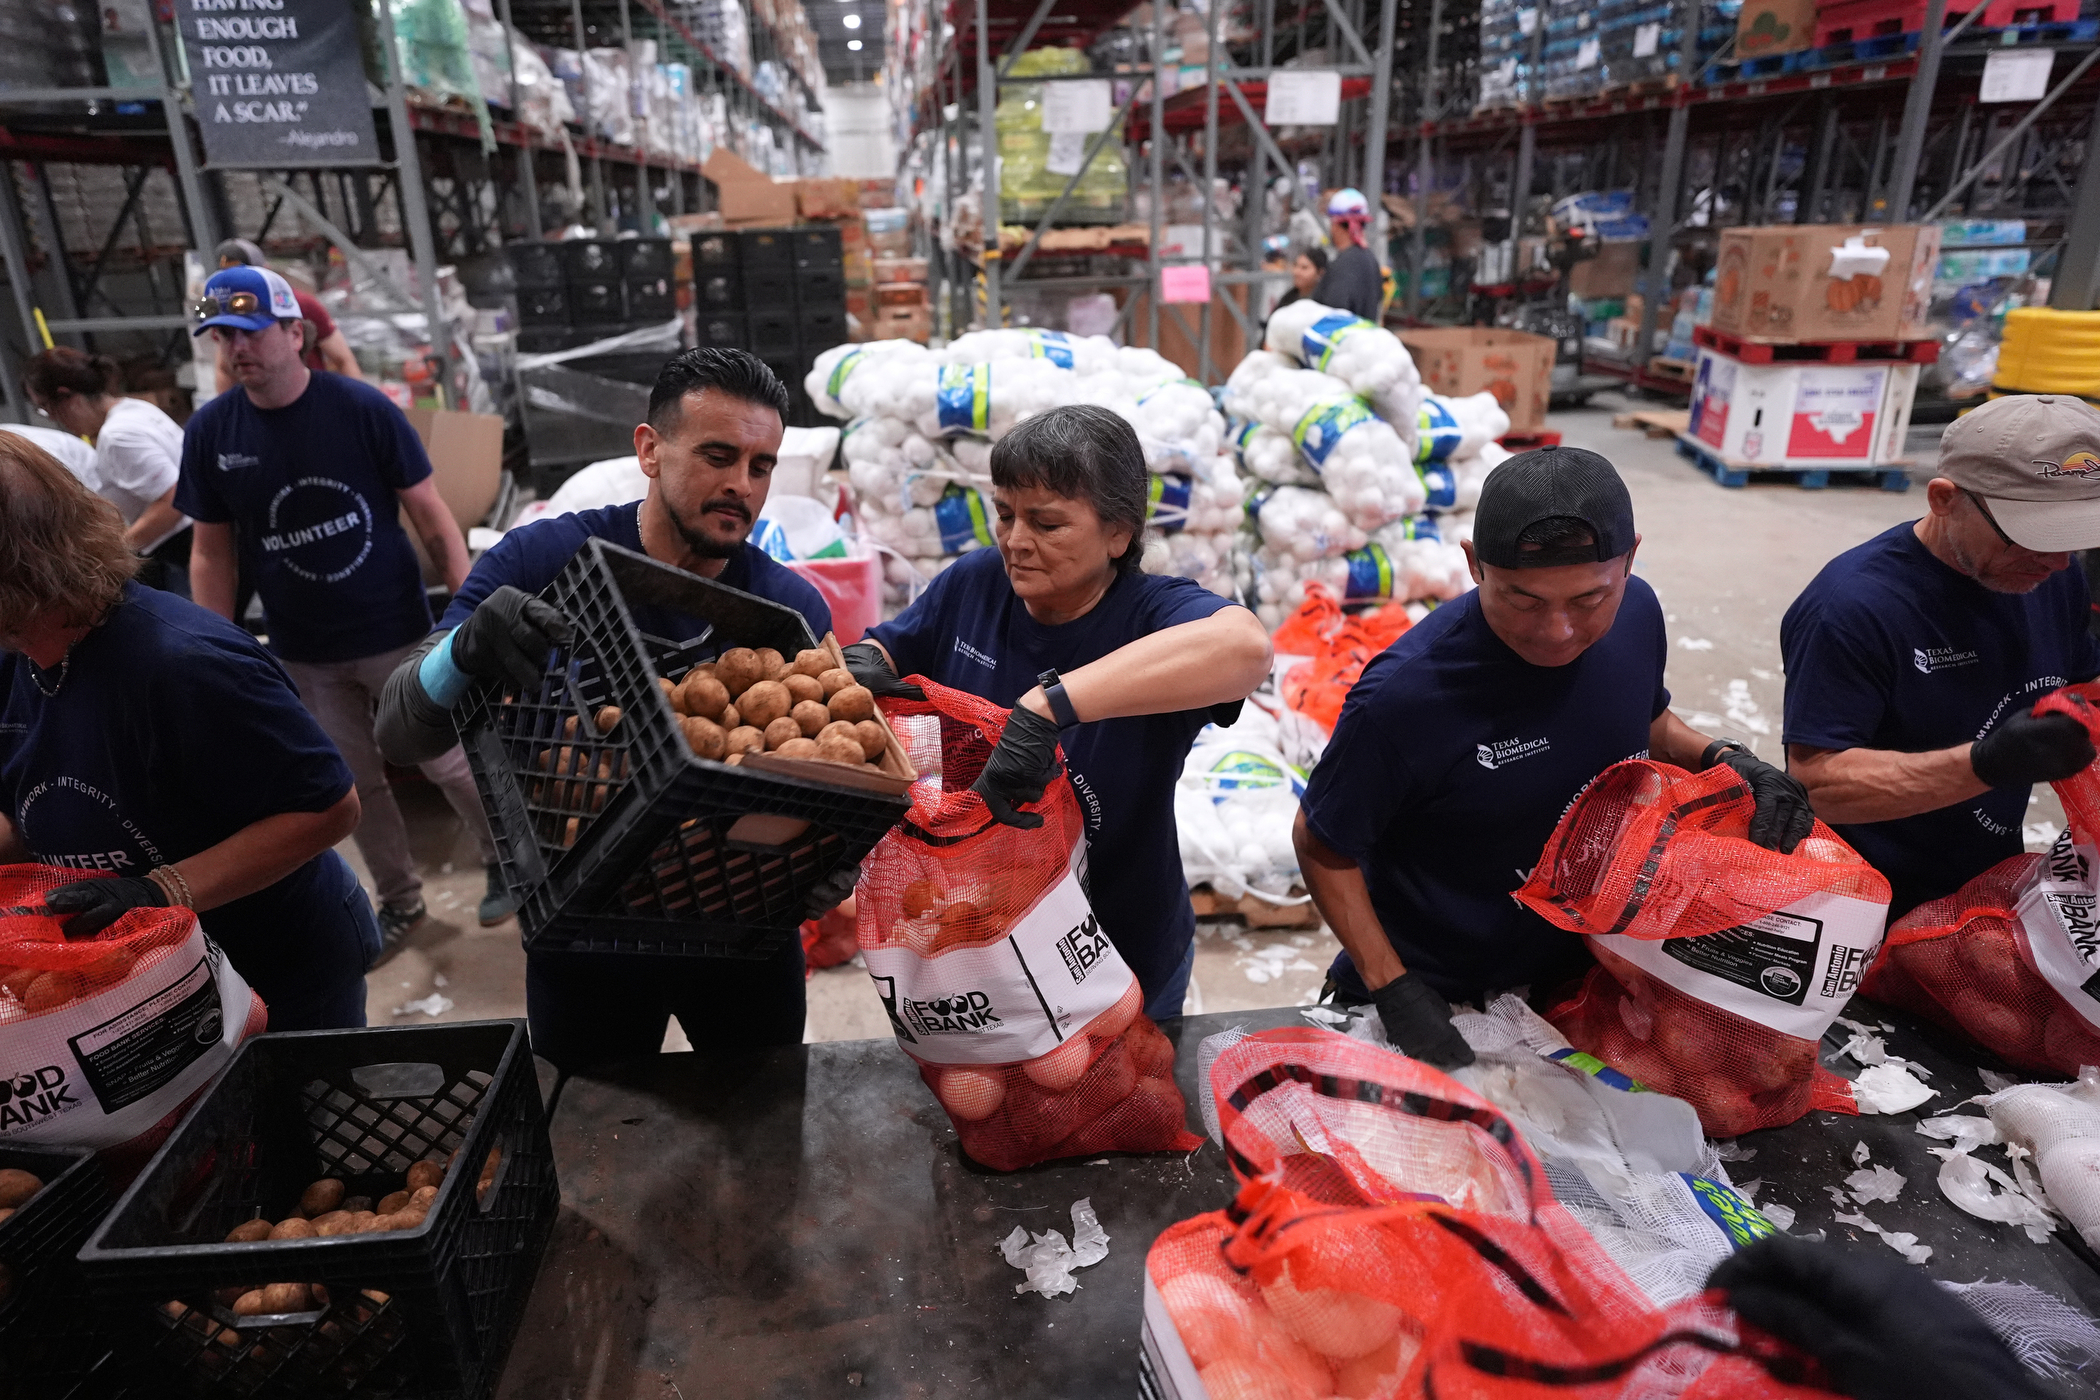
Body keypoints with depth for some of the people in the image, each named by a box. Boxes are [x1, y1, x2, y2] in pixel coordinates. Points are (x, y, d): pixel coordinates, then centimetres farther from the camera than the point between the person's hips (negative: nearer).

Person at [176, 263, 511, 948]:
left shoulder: (362, 408, -12)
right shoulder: (210, 430, -2)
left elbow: (430, 515, -8)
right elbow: (211, 551, 4)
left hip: (396, 633, -3)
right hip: (302, 654, 3)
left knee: (449, 761, 4)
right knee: (356, 784, 13)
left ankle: (505, 858, 29)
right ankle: (399, 899, 32)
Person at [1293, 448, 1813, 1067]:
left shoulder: (1634, 614, -13)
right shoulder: (1405, 695, -33)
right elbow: (1321, 844, -18)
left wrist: (1724, 758, -11)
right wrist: (1395, 990, -22)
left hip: (1574, 973, 5)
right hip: (1430, 997, -5)